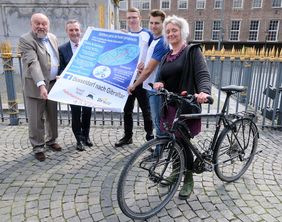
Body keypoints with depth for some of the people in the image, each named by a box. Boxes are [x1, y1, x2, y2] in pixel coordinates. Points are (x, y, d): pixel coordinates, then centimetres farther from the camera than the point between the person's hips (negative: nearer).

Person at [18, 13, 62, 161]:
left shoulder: (53, 38, 9)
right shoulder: (25, 40, -13)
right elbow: (32, 64, -25)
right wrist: (41, 84, -36)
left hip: (53, 84, 6)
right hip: (36, 86, -6)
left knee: (52, 116, 16)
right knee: (36, 120, 3)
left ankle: (51, 141, 34)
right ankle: (38, 148, 17)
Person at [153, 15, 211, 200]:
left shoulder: (192, 51, -4)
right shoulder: (166, 57, 16)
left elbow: (203, 74, -17)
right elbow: (161, 79, 13)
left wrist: (204, 92, -38)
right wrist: (158, 84, -12)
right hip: (168, 106, 6)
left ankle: (189, 180, 19)